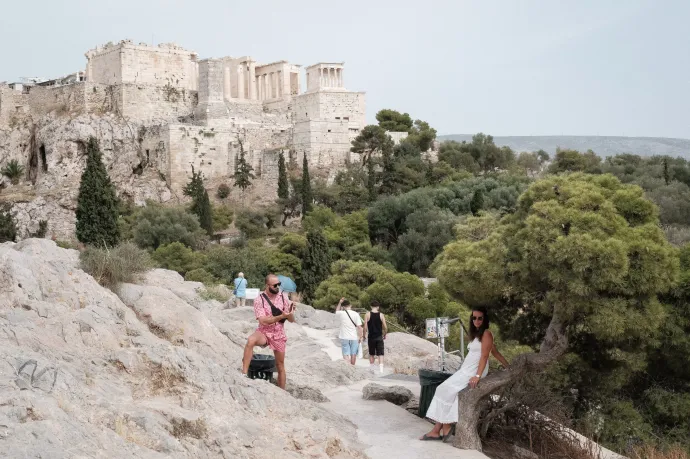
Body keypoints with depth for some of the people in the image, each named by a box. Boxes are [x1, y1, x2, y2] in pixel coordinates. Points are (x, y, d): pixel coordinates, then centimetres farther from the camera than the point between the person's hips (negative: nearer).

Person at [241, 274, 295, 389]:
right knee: (251, 340, -35)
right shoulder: (259, 300, -12)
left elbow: (292, 320, -1)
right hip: (264, 332, -3)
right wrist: (281, 316, -31)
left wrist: (290, 313, -25)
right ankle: (244, 374, -31)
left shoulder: (283, 297, -3)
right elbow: (263, 320, -22)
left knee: (280, 366, 9)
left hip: (279, 335, 3)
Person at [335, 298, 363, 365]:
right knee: (353, 354, 14)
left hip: (344, 337, -1)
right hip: (354, 338, 1)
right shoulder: (355, 314, -5)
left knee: (346, 355, -2)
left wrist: (340, 303, 19)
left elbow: (336, 312, 20)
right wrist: (360, 337, 3)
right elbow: (359, 327, -7)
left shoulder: (341, 313, -6)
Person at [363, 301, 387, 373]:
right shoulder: (381, 315, -2)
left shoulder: (368, 315, -4)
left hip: (371, 337, 0)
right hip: (379, 337, 0)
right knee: (380, 354, -1)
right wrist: (384, 335, 13)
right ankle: (381, 369, -14)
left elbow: (365, 326, -9)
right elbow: (385, 327, -3)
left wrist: (364, 335, 3)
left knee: (371, 354, 14)